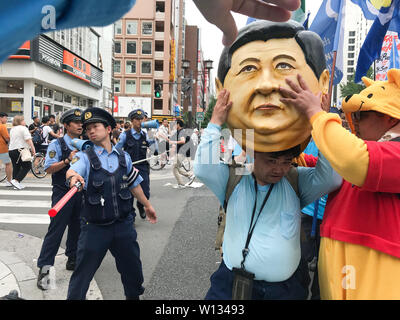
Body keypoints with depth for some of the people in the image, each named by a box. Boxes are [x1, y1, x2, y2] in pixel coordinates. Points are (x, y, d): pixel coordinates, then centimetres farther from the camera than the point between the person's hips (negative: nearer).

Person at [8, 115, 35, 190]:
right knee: (27, 167, -3)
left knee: (16, 167, 12)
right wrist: (33, 149, -17)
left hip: (11, 150, 9)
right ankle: (16, 181, -14)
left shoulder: (12, 129, 20)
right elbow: (28, 139, -16)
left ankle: (16, 184, 13)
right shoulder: (23, 128, -6)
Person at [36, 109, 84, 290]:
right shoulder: (57, 144, -7)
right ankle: (44, 269, 3)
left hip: (80, 192, 6)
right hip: (62, 193, -6)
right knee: (56, 230, -5)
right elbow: (49, 169, -14)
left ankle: (72, 260, 29)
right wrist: (67, 160, -24)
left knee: (76, 228, 14)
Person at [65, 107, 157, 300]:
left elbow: (133, 184, 17)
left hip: (123, 224, 4)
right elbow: (72, 170, -27)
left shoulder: (123, 157, 5)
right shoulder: (85, 157, -5)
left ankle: (134, 295, 43)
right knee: (82, 273, 4)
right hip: (94, 227, -3)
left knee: (133, 269, 18)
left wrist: (147, 205, 26)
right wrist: (73, 177, -51)